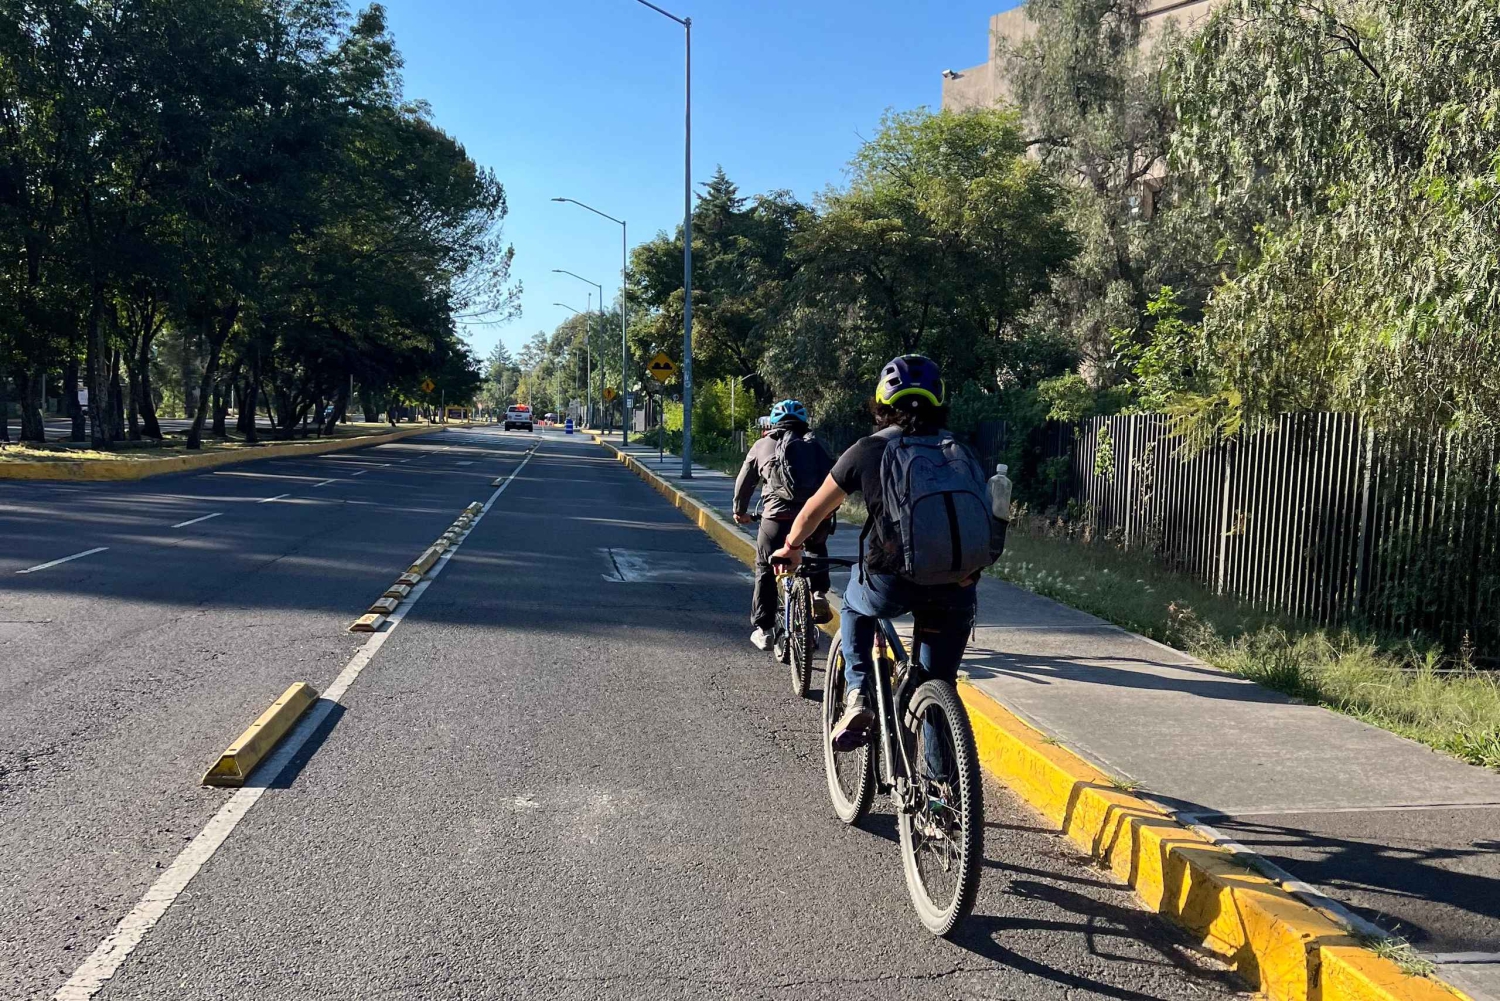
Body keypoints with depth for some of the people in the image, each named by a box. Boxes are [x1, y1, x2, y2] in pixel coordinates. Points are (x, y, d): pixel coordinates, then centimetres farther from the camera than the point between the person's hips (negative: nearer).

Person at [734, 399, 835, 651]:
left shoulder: (763, 445, 18)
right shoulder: (816, 444, 21)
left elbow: (744, 482, 26)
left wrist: (740, 511, 42)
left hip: (780, 515, -2)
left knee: (765, 570, 17)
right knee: (817, 549, 35)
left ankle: (762, 630, 16)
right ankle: (819, 594, 17)